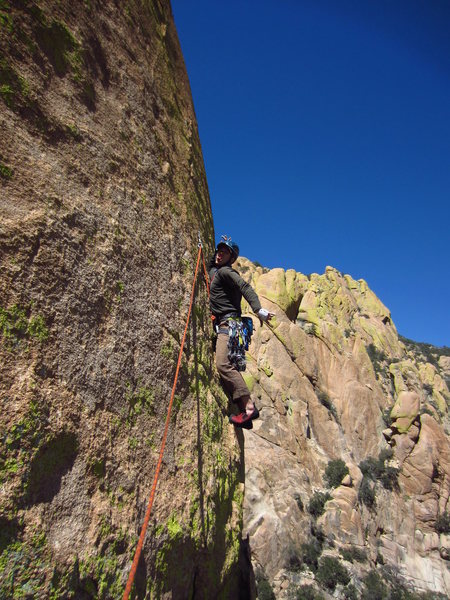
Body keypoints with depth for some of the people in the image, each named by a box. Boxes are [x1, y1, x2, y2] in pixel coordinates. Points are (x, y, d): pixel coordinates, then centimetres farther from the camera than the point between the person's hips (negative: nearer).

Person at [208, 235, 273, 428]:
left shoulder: (225, 271, -4)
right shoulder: (213, 270, 24)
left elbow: (245, 287, -20)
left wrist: (258, 309, -32)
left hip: (229, 323, -10)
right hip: (224, 325, 10)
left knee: (223, 363, -25)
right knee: (228, 368, 4)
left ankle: (249, 406, -27)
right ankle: (244, 411, 4)